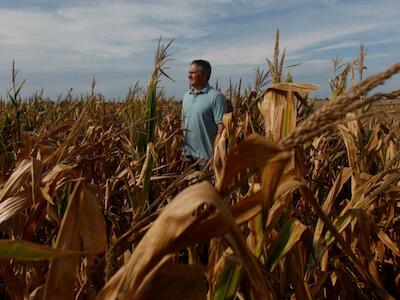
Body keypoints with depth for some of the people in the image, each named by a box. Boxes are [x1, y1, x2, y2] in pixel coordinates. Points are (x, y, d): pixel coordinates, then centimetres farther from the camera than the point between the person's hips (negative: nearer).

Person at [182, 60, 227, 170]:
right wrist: (182, 148, 8)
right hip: (188, 154, 6)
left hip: (206, 156, -6)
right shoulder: (186, 95, 10)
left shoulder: (215, 96, -11)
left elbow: (221, 128, -15)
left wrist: (215, 153, -19)